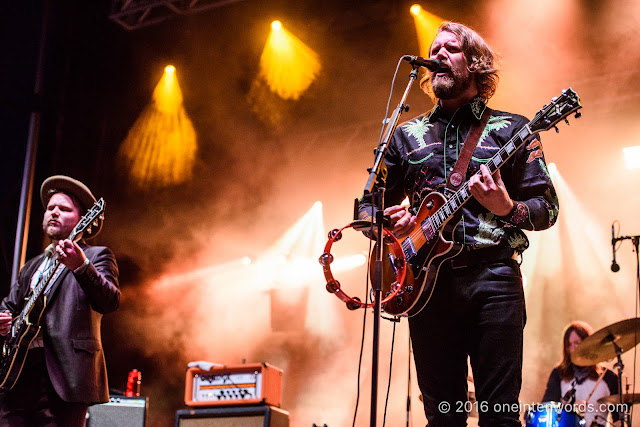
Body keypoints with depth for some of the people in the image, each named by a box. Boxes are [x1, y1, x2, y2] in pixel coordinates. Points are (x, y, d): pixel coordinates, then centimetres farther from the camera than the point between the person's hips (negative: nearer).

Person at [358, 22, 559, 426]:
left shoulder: (510, 130, 9)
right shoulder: (407, 135, 17)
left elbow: (547, 208, 5)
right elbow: (367, 203, 21)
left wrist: (507, 209, -16)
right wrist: (388, 219, -2)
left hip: (493, 275, -2)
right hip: (426, 279, 3)